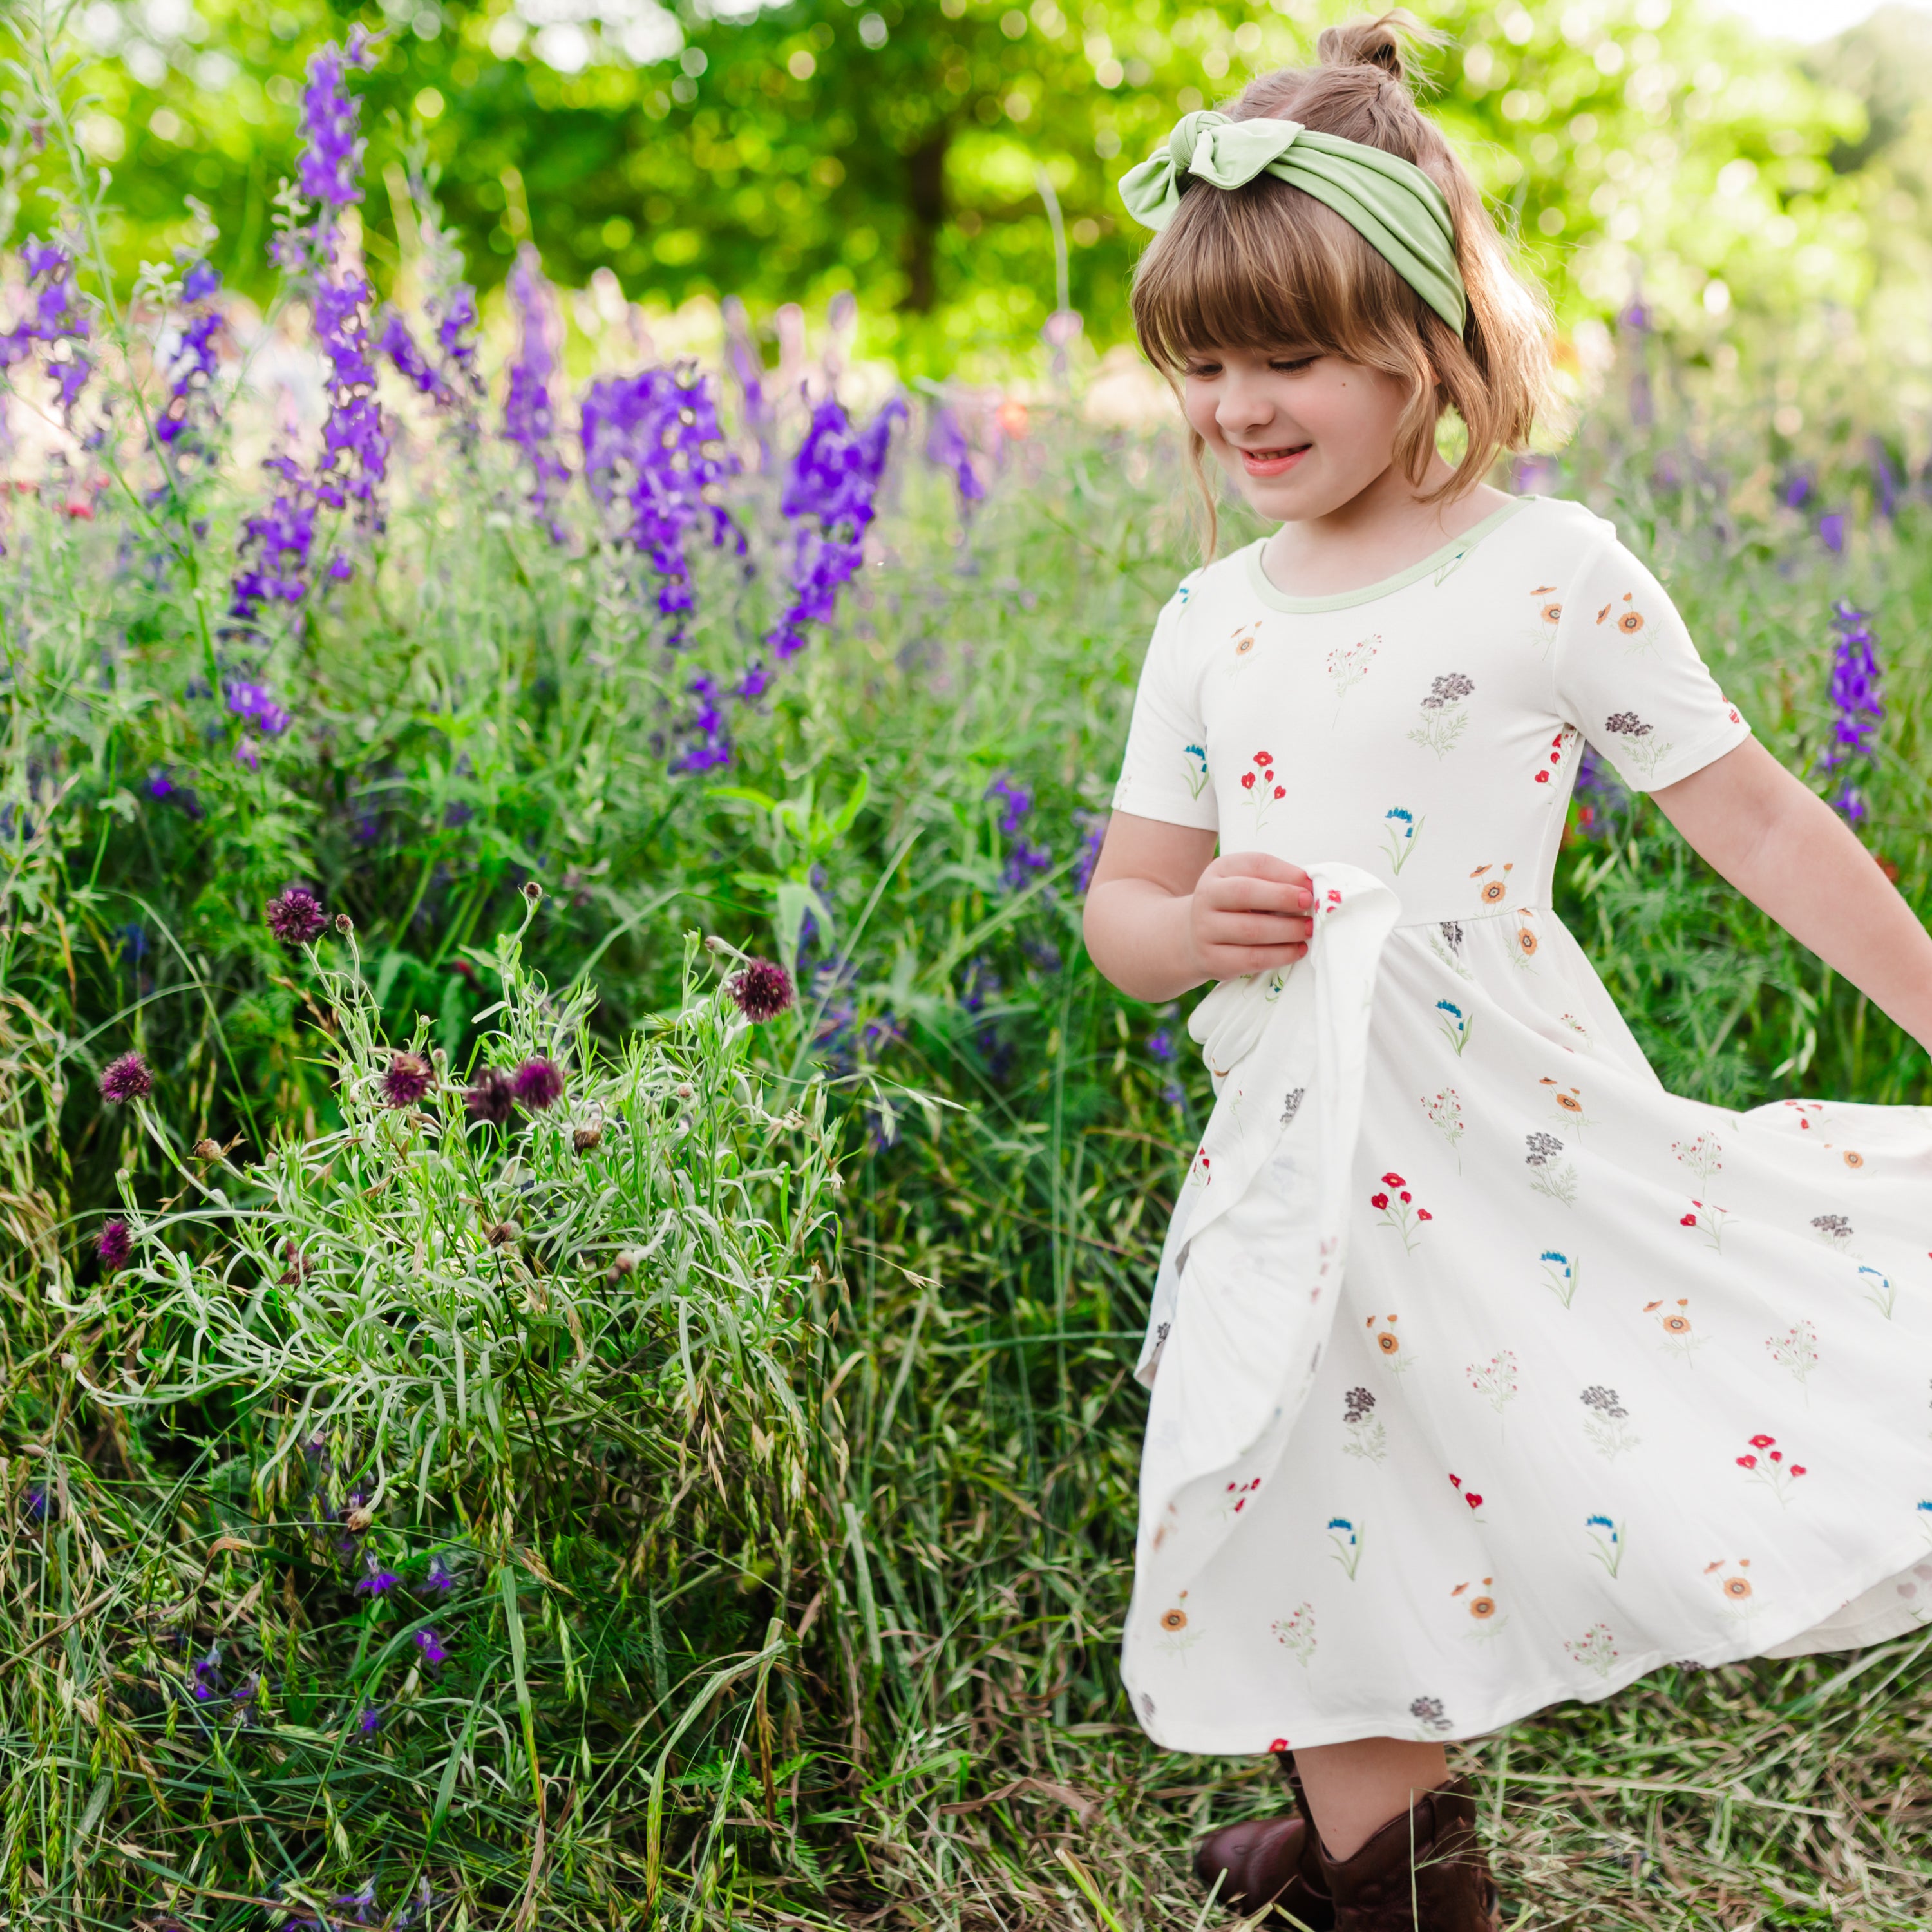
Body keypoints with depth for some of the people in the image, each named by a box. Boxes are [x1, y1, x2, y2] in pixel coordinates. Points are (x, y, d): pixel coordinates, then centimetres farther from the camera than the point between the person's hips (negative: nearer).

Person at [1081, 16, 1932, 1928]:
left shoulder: (1550, 573, -6)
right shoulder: (1207, 624, 7)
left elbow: (1749, 812, -2)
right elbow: (1119, 909, 12)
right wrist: (1188, 925, -11)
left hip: (1519, 1145, -4)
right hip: (1301, 1176, 4)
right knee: (1327, 1534, 13)